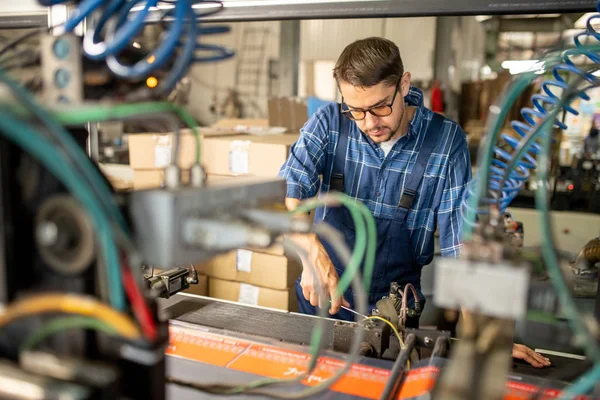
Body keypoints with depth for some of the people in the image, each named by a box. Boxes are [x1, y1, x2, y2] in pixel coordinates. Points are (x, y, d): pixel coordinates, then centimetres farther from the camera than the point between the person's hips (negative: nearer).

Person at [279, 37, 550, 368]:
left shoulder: (445, 139, -13)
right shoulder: (329, 124, -11)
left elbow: (461, 240, -15)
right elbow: (286, 193, -23)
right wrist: (313, 251, -41)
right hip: (321, 302, 2)